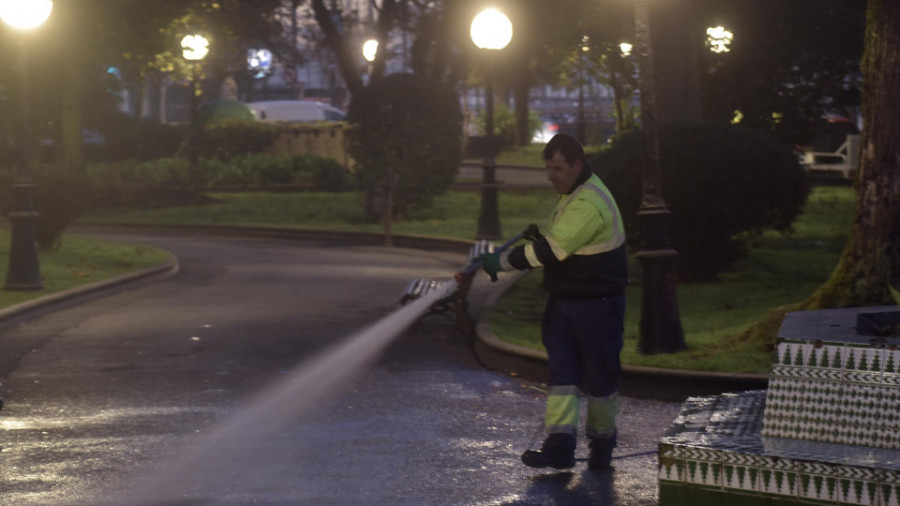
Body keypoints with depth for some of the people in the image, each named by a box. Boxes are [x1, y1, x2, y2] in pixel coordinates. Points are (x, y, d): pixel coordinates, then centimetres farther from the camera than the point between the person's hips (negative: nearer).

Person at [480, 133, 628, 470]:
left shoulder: (588, 204, -24)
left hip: (597, 305, -9)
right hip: (564, 301, 9)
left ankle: (602, 444, 18)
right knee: (560, 371, -1)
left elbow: (551, 250, -27)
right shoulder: (572, 194, 10)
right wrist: (538, 236, 11)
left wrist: (502, 262, -22)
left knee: (599, 377, 3)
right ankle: (560, 445, -6)